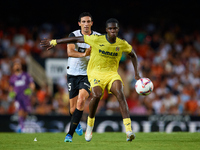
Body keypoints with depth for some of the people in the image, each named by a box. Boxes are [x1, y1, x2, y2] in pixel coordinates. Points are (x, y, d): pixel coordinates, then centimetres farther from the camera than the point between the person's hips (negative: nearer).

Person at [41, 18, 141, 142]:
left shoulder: (122, 44, -1)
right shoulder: (97, 40, -10)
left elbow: (133, 55, 20)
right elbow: (76, 39, -2)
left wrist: (137, 73, 13)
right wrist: (54, 42, 1)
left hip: (112, 73, 2)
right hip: (96, 72, -2)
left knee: (120, 94, -26)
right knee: (97, 95, -31)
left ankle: (129, 130, -33)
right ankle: (90, 125, -5)